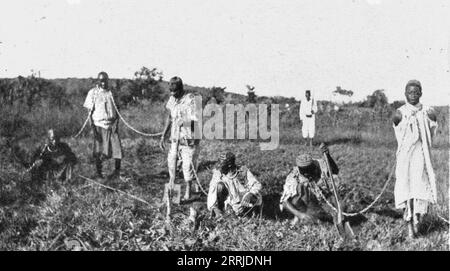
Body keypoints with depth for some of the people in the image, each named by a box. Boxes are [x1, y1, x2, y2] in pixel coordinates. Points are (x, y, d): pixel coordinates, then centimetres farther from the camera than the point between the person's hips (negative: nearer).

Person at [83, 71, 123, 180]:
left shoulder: (111, 92, 9)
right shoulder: (93, 92, 1)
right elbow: (90, 111, 0)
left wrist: (117, 123, 1)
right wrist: (92, 127, -9)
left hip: (112, 124, 2)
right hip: (99, 124, -2)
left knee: (117, 149, -4)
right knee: (99, 151, 2)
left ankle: (117, 171, 12)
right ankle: (98, 173, 15)